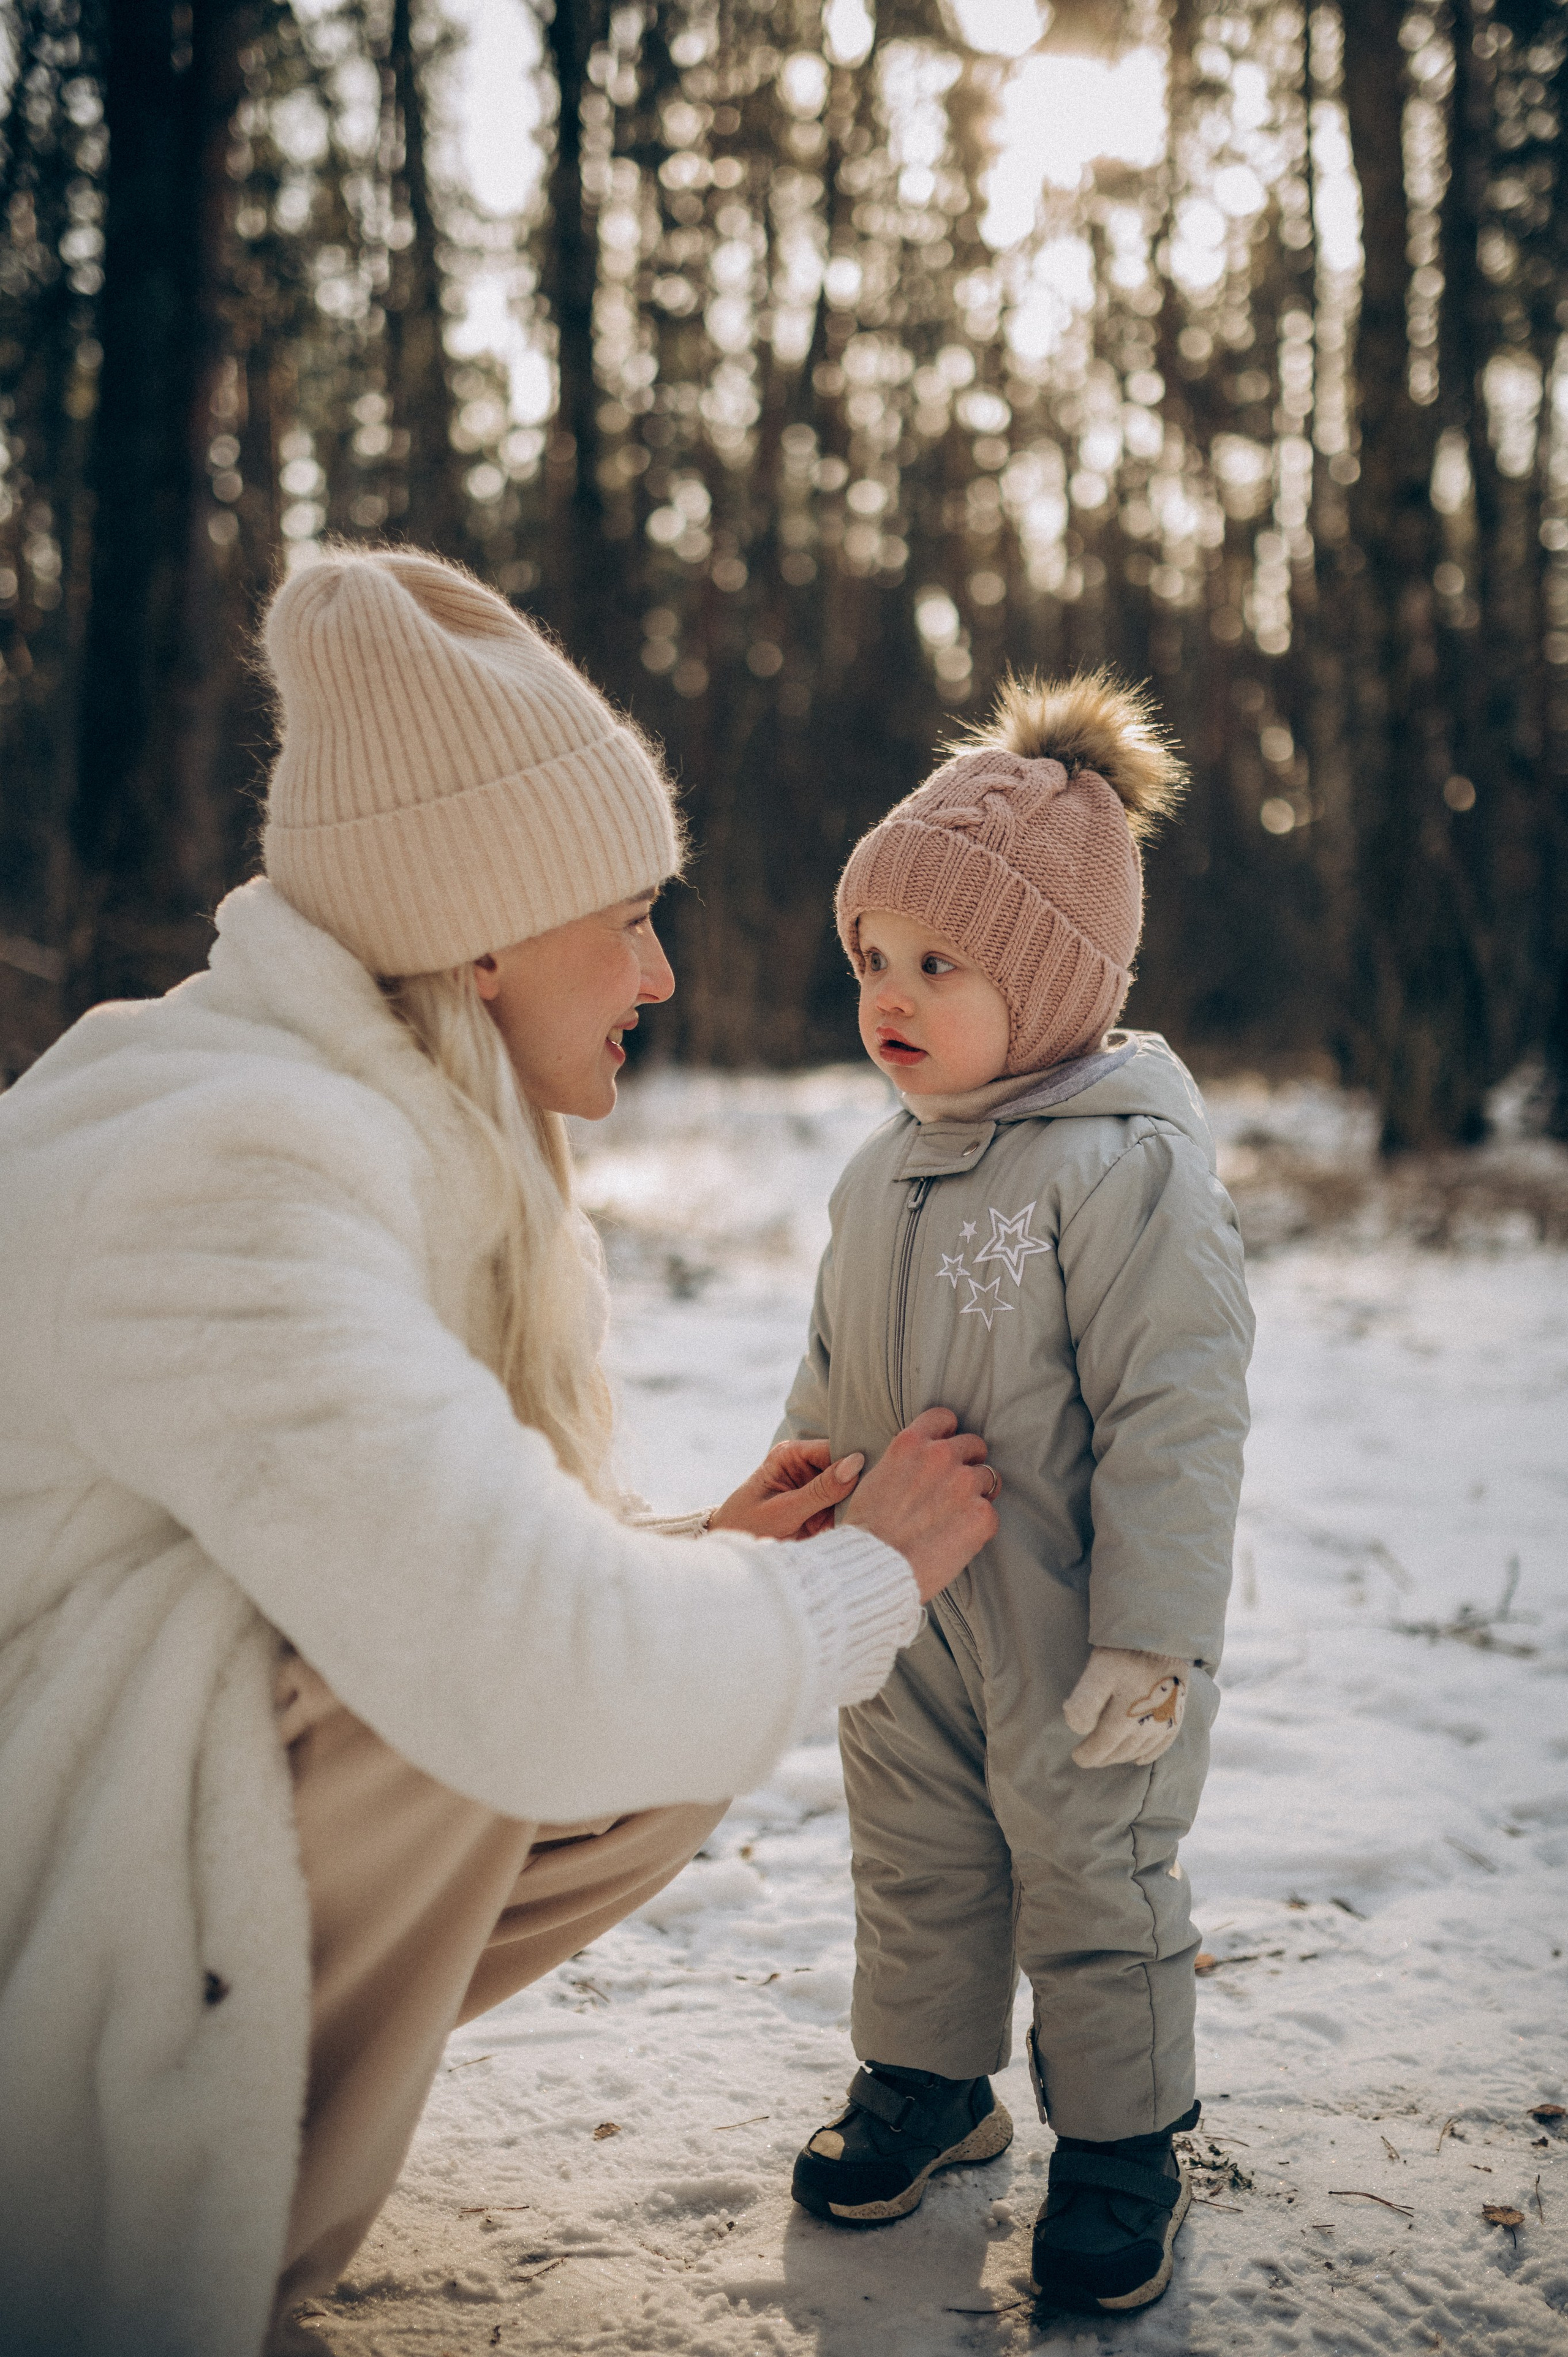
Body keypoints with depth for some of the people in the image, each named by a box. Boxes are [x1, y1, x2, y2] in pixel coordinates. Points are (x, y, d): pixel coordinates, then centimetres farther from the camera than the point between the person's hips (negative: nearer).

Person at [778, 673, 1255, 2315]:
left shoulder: (1131, 1166, -20)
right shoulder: (883, 1173, 5)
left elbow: (1175, 1417, -22)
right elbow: (830, 1389, 16)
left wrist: (1150, 1638, -22)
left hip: (1069, 1639, -7)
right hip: (900, 1623, 7)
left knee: (1095, 1894, 9)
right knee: (915, 1873, 20)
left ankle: (1120, 2148, 28)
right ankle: (924, 2080, 41)